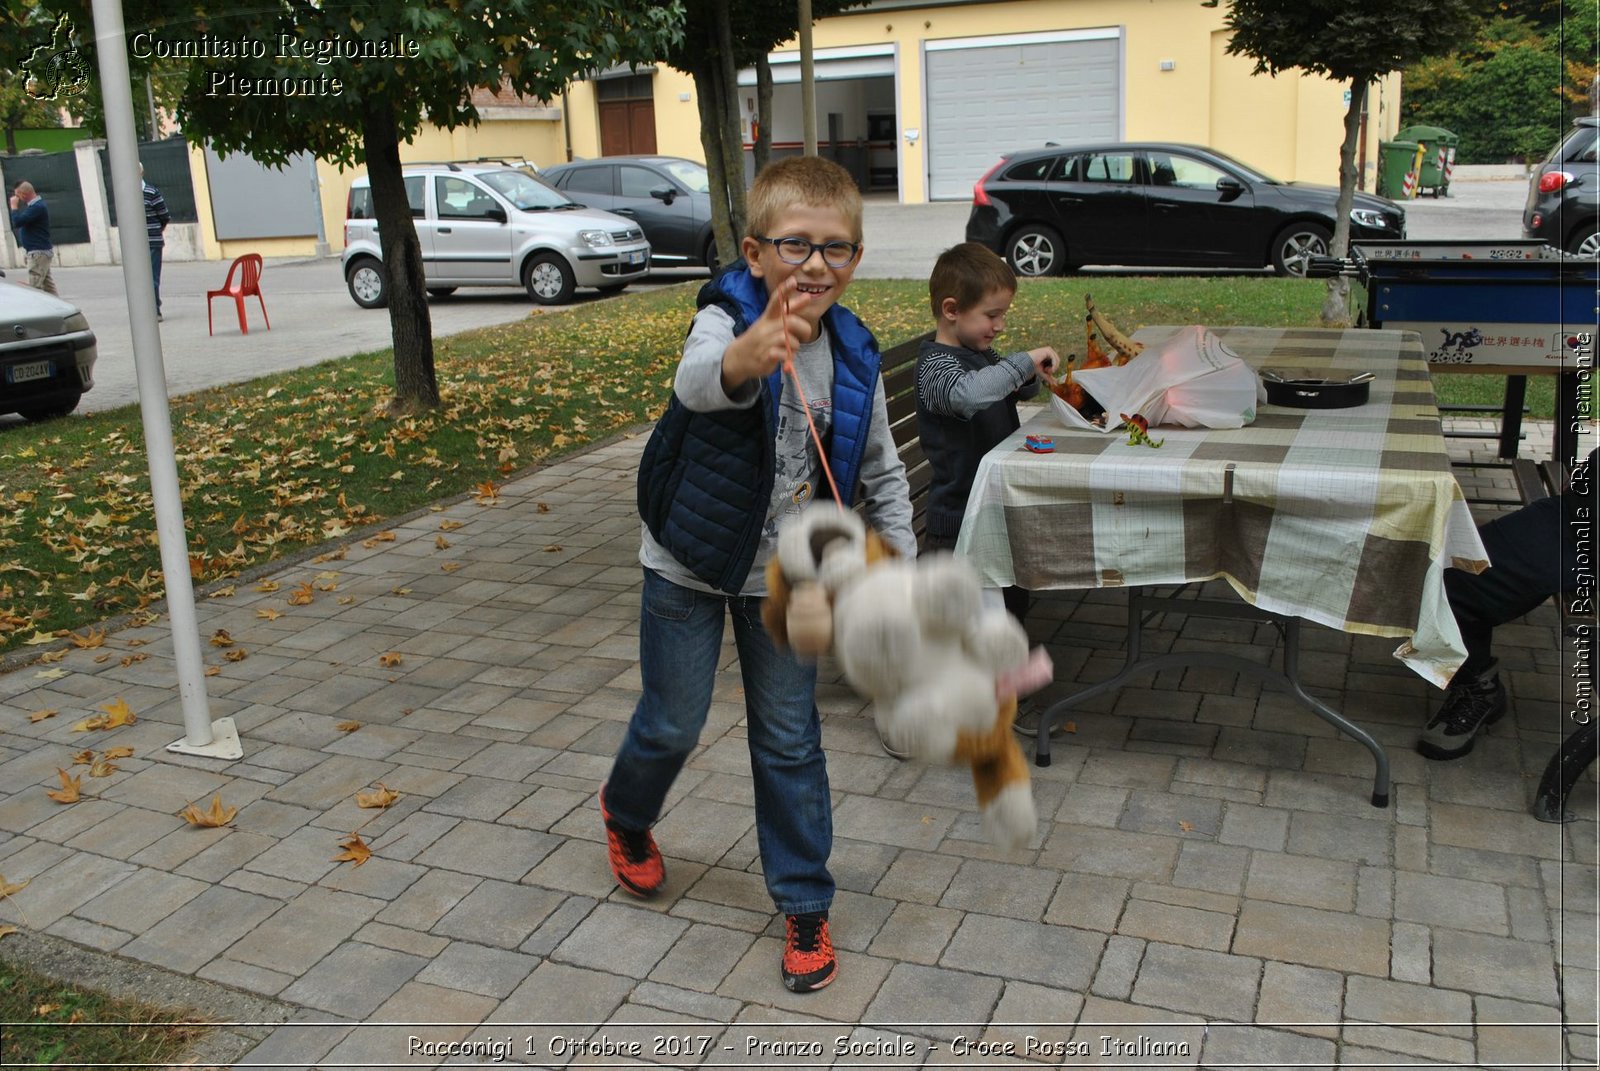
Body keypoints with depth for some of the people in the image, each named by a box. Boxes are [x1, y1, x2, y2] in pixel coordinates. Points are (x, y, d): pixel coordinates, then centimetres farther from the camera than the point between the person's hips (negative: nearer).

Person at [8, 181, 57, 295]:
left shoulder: (37, 207, -18)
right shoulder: (36, 205, 14)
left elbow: (17, 222, -22)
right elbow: (23, 222, 20)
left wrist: (14, 206, -12)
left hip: (38, 252, -10)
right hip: (41, 251, 10)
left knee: (34, 287, -11)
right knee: (47, 284, 11)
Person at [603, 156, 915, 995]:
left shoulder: (852, 358, -9)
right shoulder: (725, 319, -23)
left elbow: (881, 471, 4)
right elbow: (696, 381, -48)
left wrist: (901, 560, -1)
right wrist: (747, 358, -70)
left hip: (784, 572, 3)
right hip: (690, 559, -3)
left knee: (789, 739, 10)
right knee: (671, 726, 11)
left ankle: (804, 902, 26)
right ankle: (626, 810, 46)